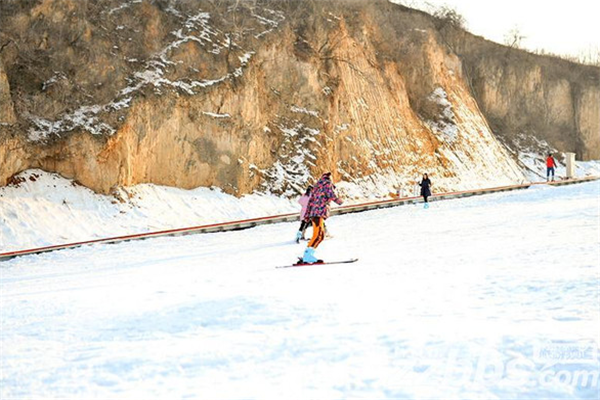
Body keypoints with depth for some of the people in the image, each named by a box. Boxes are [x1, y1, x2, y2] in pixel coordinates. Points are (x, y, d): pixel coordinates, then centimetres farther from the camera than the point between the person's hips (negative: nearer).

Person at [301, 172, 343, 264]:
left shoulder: (317, 185, 26)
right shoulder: (327, 183, 3)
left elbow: (310, 201, 22)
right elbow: (331, 195, -11)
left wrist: (307, 215, 20)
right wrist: (339, 201, 8)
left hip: (313, 212, 9)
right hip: (320, 212, -9)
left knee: (321, 236, 11)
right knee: (318, 235, -16)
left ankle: (308, 256, 5)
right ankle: (307, 255, -26)